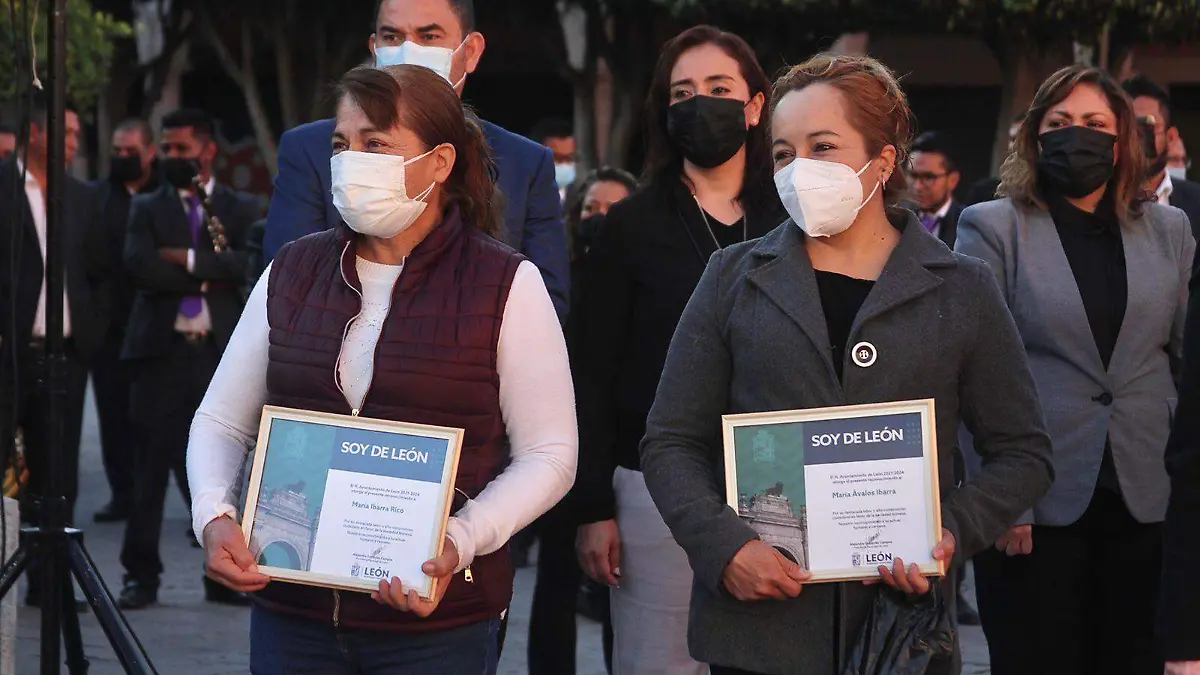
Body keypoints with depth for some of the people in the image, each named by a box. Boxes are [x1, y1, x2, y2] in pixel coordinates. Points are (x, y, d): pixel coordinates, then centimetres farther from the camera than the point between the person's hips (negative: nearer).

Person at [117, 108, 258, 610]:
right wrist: (208, 279, -8)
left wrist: (190, 260, -11)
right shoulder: (147, 208, 11)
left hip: (221, 353, 0)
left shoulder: (241, 209, 10)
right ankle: (141, 576, 4)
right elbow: (138, 265, -7)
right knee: (151, 466, -3)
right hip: (162, 349, 0)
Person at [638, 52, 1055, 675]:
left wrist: (954, 532, -10)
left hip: (903, 622, 0)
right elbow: (671, 443, 5)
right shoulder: (734, 279, 7)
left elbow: (1023, 453, 8)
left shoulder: (961, 292, 5)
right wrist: (724, 545, -12)